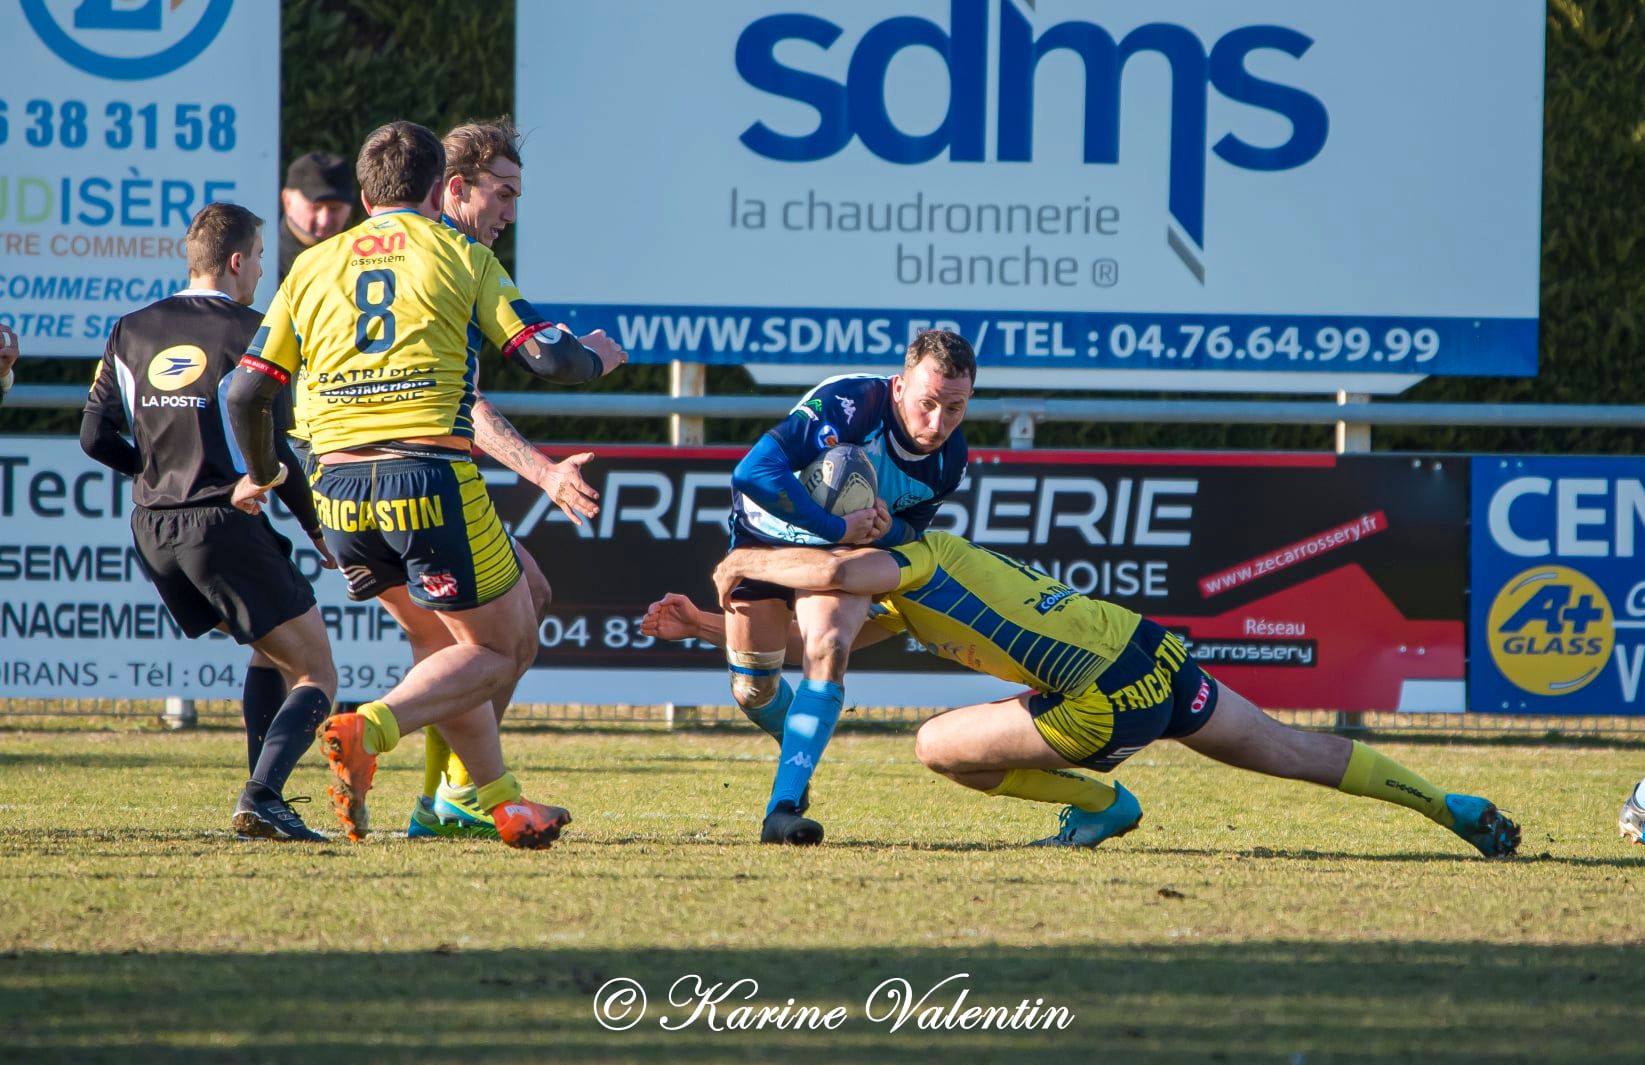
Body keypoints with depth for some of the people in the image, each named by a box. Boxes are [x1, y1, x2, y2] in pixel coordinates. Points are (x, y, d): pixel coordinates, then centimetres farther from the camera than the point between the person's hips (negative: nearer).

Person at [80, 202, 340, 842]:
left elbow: (95, 436, 10)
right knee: (315, 677, -3)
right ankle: (261, 799, -24)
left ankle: (262, 801, 15)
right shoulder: (250, 333, -6)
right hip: (225, 524, -7)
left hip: (153, 532, 7)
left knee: (271, 652, 25)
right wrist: (319, 530, 3)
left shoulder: (131, 332, 11)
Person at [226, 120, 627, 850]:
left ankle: (503, 802, 22)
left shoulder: (313, 267, 15)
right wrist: (597, 358, 22)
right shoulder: (458, 254, 6)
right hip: (431, 478, -5)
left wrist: (261, 475, 30)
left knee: (452, 645, 24)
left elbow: (248, 391, 12)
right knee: (503, 645, 7)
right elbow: (547, 358, -1)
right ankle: (368, 730, -15)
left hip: (339, 490, 5)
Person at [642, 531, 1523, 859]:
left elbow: (833, 572, -29)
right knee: (1293, 753, 18)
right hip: (1151, 652, 10)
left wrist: (750, 563, -11)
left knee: (939, 746, 0)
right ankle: (1451, 808, 20)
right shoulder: (907, 603, 22)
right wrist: (704, 626, 23)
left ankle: (1102, 805, 8)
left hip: (1112, 699, -10)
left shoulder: (916, 560, -7)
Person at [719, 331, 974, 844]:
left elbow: (912, 526, 0)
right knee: (752, 690, 2)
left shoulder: (949, 457, -18)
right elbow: (753, 472, -43)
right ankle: (798, 746, 38)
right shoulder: (847, 404, -37)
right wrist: (837, 527, -40)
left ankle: (784, 807, -28)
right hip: (766, 539, -2)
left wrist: (888, 530, -26)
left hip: (845, 550, 2)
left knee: (828, 648, -27)